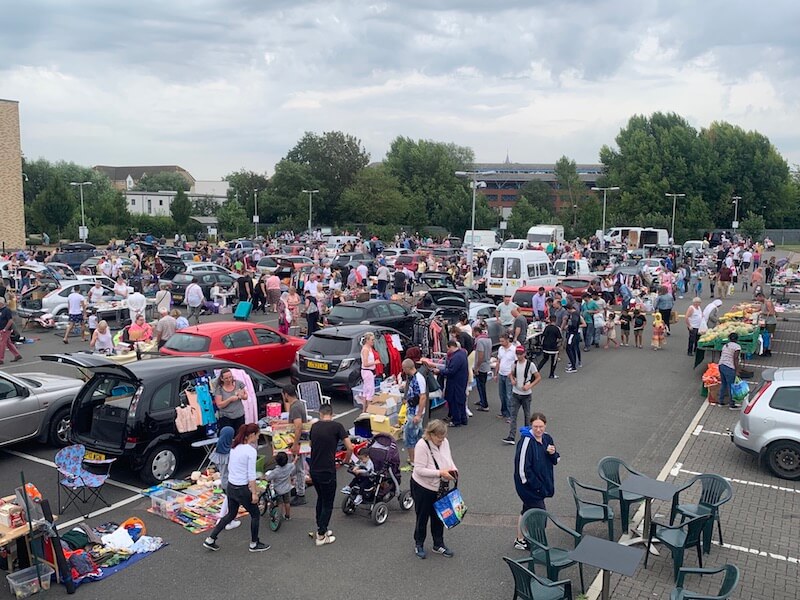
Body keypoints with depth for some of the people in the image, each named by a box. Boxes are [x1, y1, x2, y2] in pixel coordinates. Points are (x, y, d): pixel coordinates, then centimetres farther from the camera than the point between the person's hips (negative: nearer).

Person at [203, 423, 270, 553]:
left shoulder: (234, 447, 4)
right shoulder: (251, 451, -20)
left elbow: (229, 467, 13)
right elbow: (251, 474, -19)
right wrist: (254, 493, -13)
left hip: (230, 487, 7)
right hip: (242, 489, -7)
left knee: (231, 514, 24)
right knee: (255, 514, 13)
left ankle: (210, 540, 22)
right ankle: (254, 544, 24)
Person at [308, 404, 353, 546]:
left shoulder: (314, 426, 5)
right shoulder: (337, 426, -10)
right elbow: (349, 447, -13)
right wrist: (346, 461, 6)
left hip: (314, 470, 6)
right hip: (327, 471, -5)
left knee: (320, 499, 24)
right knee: (328, 504, 8)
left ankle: (320, 529, 32)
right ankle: (321, 536, 13)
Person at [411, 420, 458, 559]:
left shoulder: (444, 442, -6)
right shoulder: (422, 445, -26)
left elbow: (449, 459, 9)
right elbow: (419, 470, -27)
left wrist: (453, 469, -13)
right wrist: (440, 473, -32)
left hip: (439, 487, 6)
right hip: (423, 488, -6)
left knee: (438, 516, 17)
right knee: (422, 517, 11)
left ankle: (439, 545, 35)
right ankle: (418, 545, 32)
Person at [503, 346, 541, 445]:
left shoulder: (530, 364, -13)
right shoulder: (515, 363, 1)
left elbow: (538, 377, -8)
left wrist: (529, 386, -20)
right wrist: (512, 380, -4)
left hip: (526, 394, -3)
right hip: (515, 393, 3)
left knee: (527, 414, 13)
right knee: (513, 415, -2)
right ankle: (511, 437, -5)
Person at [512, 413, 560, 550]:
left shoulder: (547, 438, 0)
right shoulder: (526, 441, -23)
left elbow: (556, 461, 9)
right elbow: (522, 466, -22)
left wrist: (553, 453, -14)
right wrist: (535, 486, -18)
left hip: (542, 483, 7)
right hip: (529, 485, -7)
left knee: (526, 511, 20)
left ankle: (520, 540, 35)